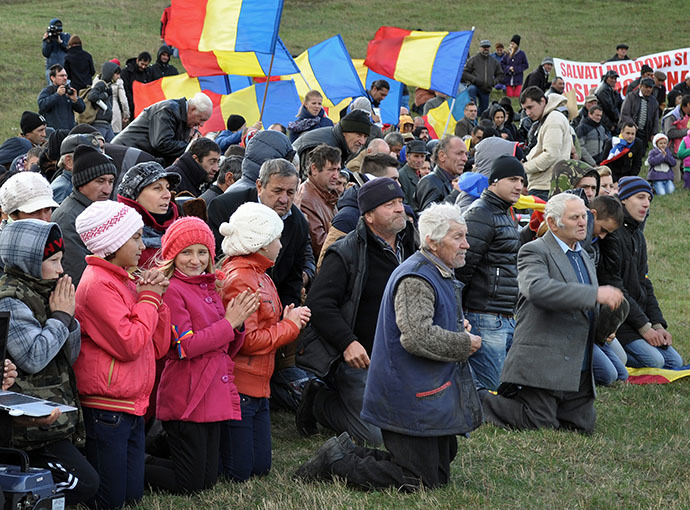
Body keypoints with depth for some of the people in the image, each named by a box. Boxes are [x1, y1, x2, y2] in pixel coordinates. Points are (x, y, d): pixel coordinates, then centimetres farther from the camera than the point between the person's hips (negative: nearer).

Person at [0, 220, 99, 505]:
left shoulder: (41, 293, 15)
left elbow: (70, 357, 17)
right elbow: (33, 358, -22)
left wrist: (68, 316, 1)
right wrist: (60, 317, -12)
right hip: (32, 425, -10)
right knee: (83, 485, -14)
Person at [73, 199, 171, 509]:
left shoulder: (127, 282, 15)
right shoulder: (98, 285, -14)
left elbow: (158, 347, 13)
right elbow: (129, 344, -22)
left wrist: (155, 297, 1)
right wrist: (149, 298, -9)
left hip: (132, 407, 9)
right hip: (107, 410, -9)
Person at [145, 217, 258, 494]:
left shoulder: (209, 289, 16)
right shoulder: (172, 291, -10)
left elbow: (228, 350, 17)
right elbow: (186, 347, -19)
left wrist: (238, 324, -3)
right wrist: (228, 323, -12)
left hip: (214, 395, 9)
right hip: (186, 397, -8)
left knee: (208, 479, 11)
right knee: (189, 484, -5)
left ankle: (142, 460, 25)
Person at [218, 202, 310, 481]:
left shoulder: (259, 276, 16)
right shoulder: (240, 279, -17)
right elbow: (247, 340, -21)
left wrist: (289, 319, 1)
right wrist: (289, 325, -10)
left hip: (257, 390, 10)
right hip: (237, 387, -10)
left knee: (260, 467, 11)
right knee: (238, 473, -7)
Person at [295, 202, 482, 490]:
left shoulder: (438, 273, 16)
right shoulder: (415, 279, -18)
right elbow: (418, 337, -30)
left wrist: (457, 327, 10)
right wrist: (465, 344, -15)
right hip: (412, 398, -11)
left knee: (439, 474, 14)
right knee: (422, 482, -8)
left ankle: (347, 454, 17)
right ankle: (336, 461, 1)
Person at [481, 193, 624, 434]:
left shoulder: (585, 259, 22)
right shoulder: (534, 251, -6)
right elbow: (537, 289, -28)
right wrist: (595, 294, -30)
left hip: (579, 373, 8)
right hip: (543, 367, -8)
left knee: (583, 428, 4)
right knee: (540, 428, -13)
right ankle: (479, 403, 7)